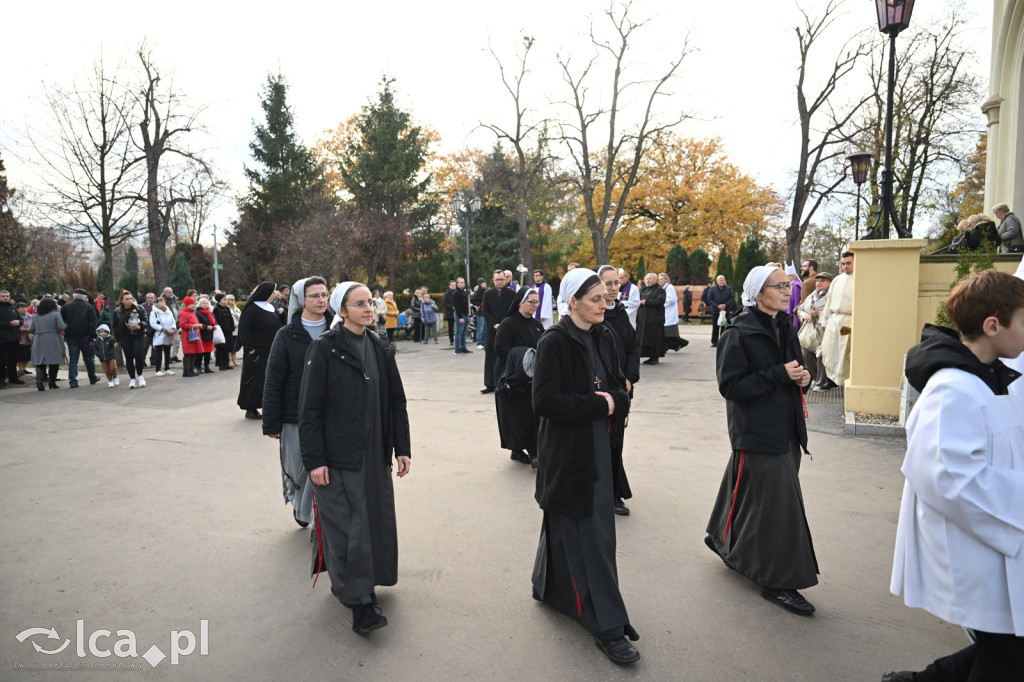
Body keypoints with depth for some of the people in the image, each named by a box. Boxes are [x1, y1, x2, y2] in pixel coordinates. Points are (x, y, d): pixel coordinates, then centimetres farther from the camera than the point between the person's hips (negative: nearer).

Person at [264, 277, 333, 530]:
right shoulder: (287, 335, -2)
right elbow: (273, 382, -2)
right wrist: (271, 423, -5)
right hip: (295, 418, 0)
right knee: (299, 469, 11)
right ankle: (299, 506, 41)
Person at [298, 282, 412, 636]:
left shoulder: (380, 348, 7)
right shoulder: (324, 348, -9)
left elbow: (396, 402, 10)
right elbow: (309, 408, -10)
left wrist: (403, 448, 7)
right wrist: (313, 460, -13)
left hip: (374, 454, 6)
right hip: (337, 457, -6)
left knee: (376, 520, 11)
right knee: (347, 526, -2)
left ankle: (350, 583, 31)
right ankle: (359, 601, 9)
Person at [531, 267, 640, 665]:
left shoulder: (603, 339, 5)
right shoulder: (554, 343, -15)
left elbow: (620, 388, 10)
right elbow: (544, 401, -20)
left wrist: (614, 402, -13)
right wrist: (598, 405, -18)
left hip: (597, 446, 7)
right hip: (566, 450, -7)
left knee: (567, 523, 19)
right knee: (587, 535, -1)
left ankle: (549, 587, 41)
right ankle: (608, 627, 9)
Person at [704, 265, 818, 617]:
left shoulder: (785, 327, 10)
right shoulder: (739, 333, -15)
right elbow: (730, 385, -19)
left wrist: (801, 377, -2)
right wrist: (778, 375, -23)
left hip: (784, 429, 8)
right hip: (756, 431, -8)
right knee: (774, 501, -5)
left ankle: (724, 539, 40)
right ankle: (778, 582, 7)